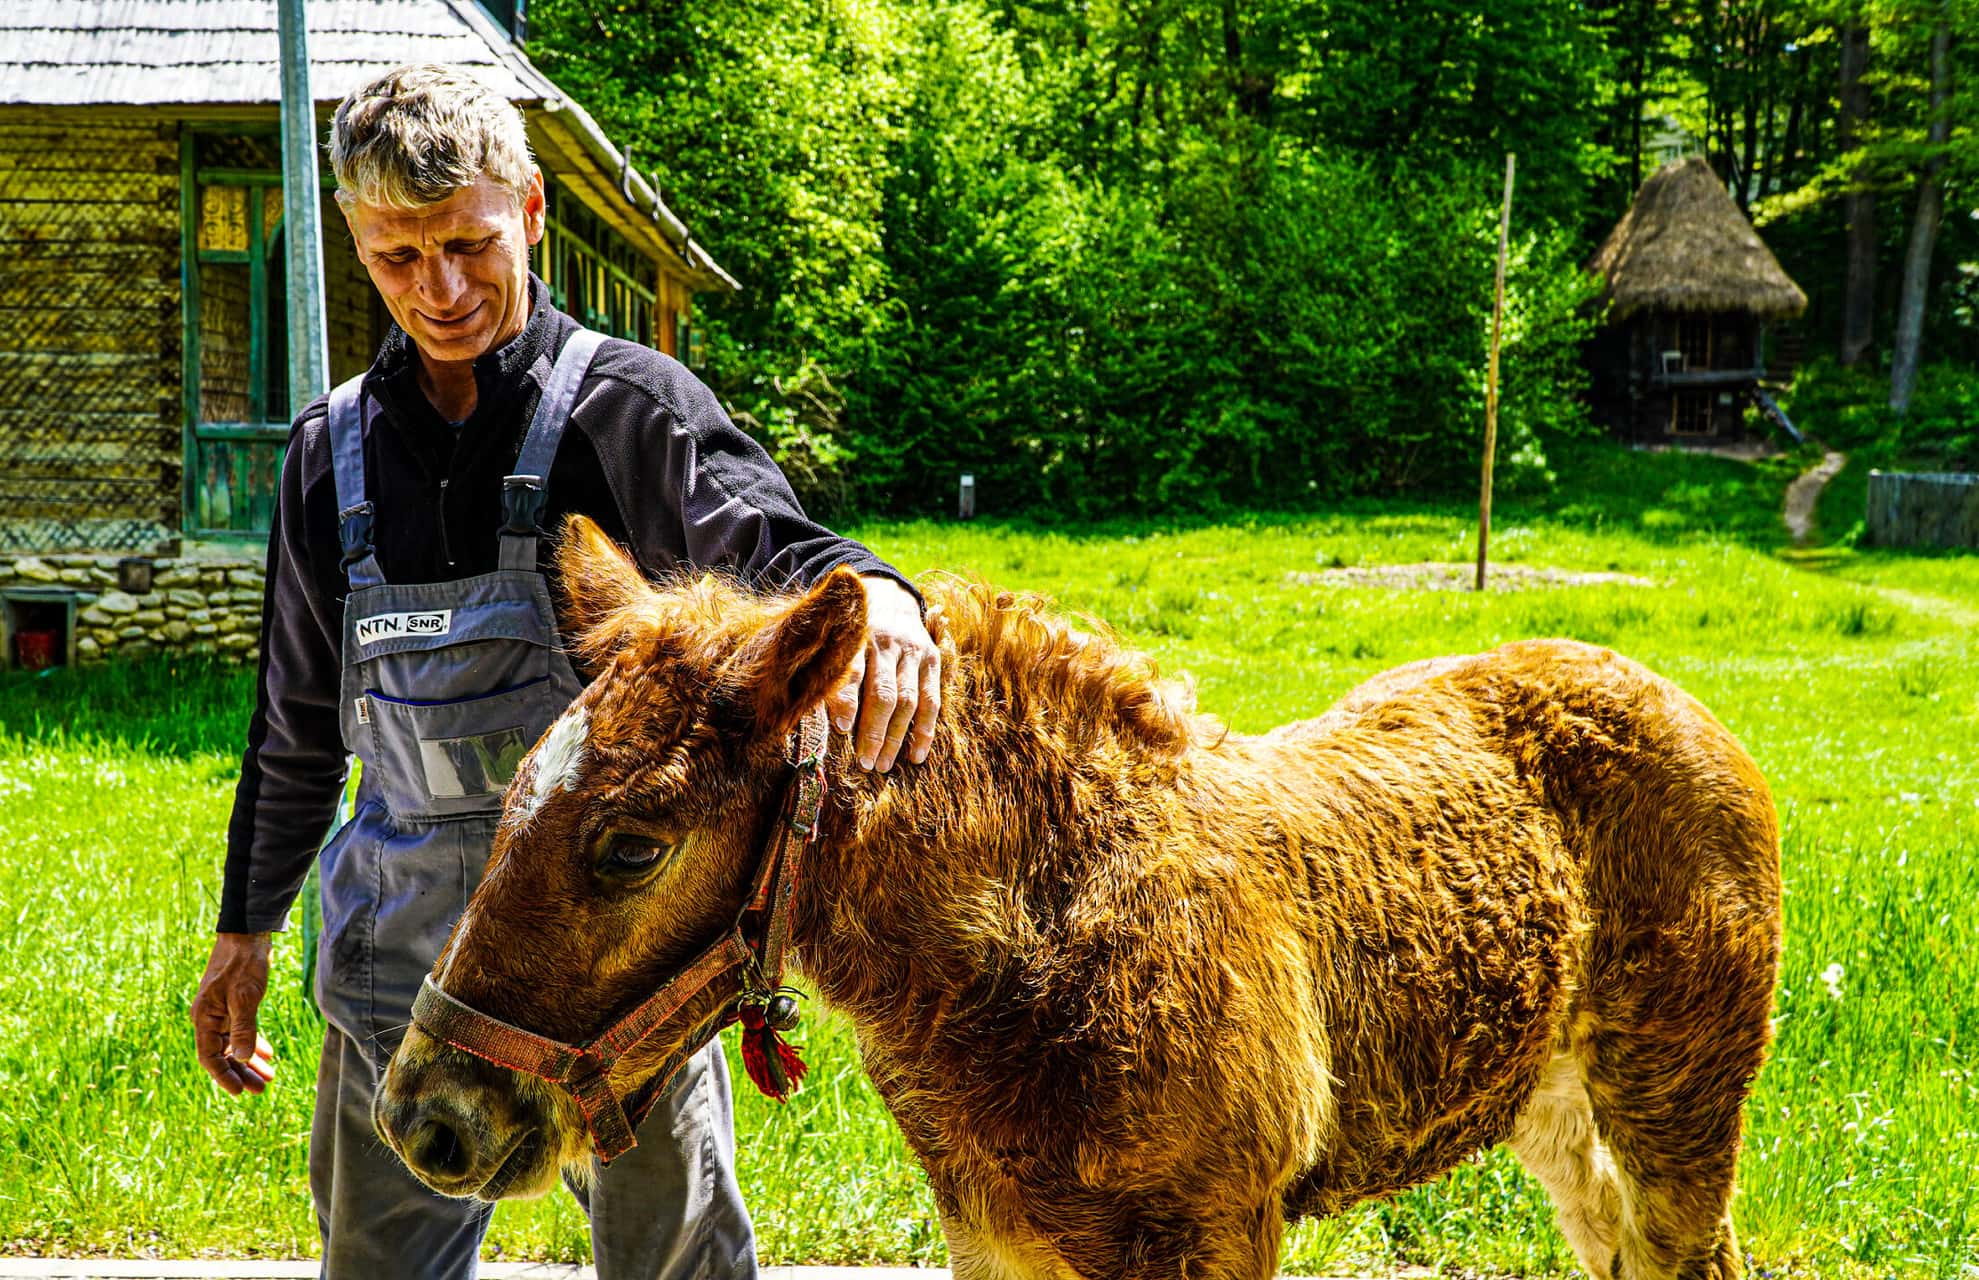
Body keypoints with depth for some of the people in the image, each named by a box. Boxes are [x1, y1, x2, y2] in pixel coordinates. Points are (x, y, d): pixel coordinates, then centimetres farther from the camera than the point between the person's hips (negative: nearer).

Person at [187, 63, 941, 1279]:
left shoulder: (628, 405, -7)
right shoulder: (335, 450, 6)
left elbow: (761, 539, -26)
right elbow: (299, 722, 15)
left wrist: (870, 591, -49)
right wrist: (247, 927, 19)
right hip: (408, 939, 4)